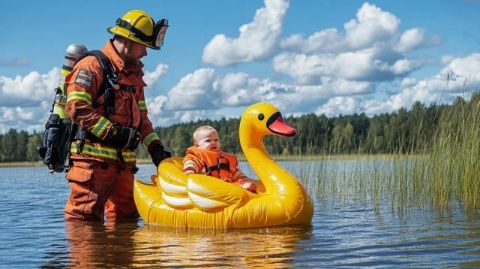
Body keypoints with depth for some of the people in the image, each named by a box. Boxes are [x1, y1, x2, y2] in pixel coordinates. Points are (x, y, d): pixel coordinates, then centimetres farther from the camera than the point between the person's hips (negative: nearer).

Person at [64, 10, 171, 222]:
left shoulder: (134, 74, 21)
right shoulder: (92, 66, -7)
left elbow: (141, 116, 24)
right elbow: (76, 108, -17)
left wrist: (154, 146, 10)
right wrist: (113, 132, -18)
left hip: (124, 162, 9)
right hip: (93, 158, -8)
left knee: (126, 220, 12)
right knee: (84, 220, -10)